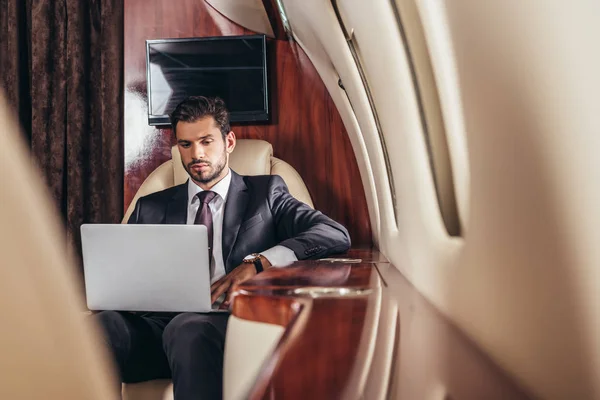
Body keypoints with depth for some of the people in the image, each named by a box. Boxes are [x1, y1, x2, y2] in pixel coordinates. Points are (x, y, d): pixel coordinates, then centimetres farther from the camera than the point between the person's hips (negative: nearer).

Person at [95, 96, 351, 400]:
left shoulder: (265, 193, 15)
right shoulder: (151, 208, 24)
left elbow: (336, 235, -1)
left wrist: (257, 263, -16)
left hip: (229, 324, -2)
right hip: (161, 325, 2)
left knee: (189, 328, -38)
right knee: (100, 326, -32)